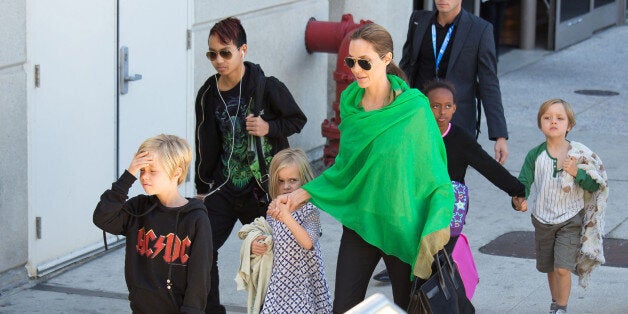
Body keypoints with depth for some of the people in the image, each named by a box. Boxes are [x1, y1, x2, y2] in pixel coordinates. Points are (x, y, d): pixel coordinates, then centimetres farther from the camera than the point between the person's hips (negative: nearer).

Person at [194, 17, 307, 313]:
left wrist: (269, 127, -18)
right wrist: (202, 188, 12)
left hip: (263, 188, -3)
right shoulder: (208, 94, 2)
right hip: (224, 187, 3)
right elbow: (205, 145, 10)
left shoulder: (267, 87, -11)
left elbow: (298, 120, 0)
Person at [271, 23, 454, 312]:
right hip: (359, 221, 4)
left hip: (402, 223, -4)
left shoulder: (414, 109, -13)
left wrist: (435, 232, -22)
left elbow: (435, 172, -10)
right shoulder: (350, 102, 2)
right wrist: (299, 195, 7)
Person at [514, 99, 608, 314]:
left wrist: (576, 172, -24)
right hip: (543, 220, 3)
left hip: (570, 220, -3)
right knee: (550, 268, 17)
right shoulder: (535, 155, -7)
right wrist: (519, 200, -32)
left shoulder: (580, 154, -10)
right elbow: (524, 181, -11)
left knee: (562, 269, -12)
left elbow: (595, 185, -7)